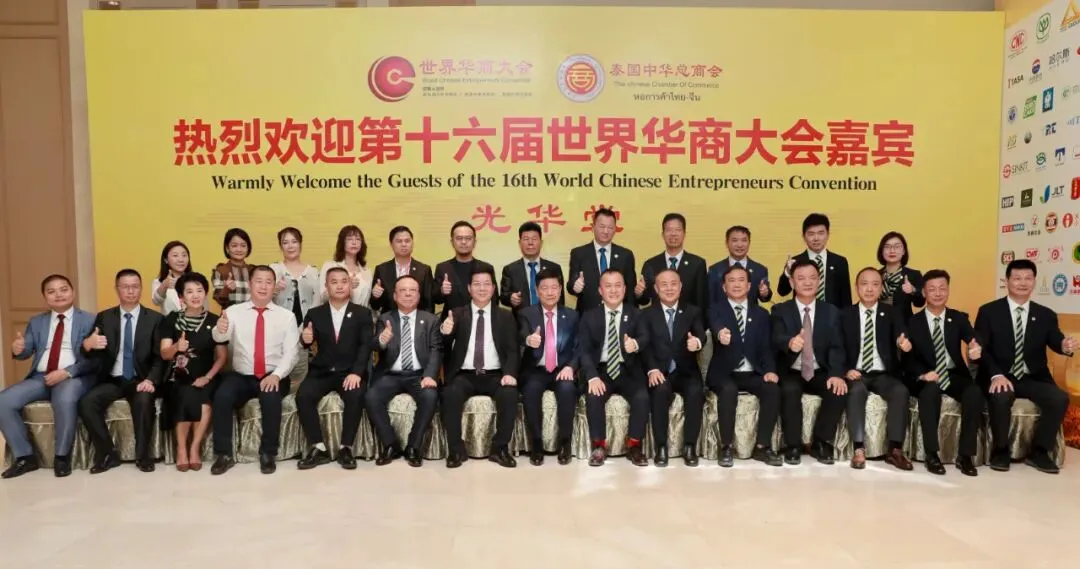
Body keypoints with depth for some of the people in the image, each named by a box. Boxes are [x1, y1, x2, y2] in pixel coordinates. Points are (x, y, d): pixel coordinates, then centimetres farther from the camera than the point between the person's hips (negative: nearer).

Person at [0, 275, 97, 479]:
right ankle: (25, 456, -4)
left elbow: (93, 357, -6)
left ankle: (62, 457, -17)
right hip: (40, 377, 5)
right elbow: (26, 352, 8)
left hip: (74, 377, -5)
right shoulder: (36, 322, 18)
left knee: (64, 400, -36)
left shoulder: (89, 320, 3)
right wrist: (17, 349, -17)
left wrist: (67, 372, -19)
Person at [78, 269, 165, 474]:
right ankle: (108, 454, -7)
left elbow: (160, 357, -3)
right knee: (86, 402, -25)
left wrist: (151, 380, -21)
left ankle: (143, 455, -14)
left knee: (144, 401, -33)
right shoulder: (104, 317, 10)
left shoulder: (155, 319, 3)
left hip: (140, 380, -2)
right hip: (112, 380, 3)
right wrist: (87, 344, -24)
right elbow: (89, 352, 2)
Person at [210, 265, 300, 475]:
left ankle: (268, 454, -14)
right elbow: (219, 338, -16)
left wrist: (276, 375, -20)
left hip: (273, 377, -1)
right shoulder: (234, 311, 4)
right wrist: (220, 330, -41)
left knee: (271, 398, -31)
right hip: (241, 376, 1)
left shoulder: (286, 316, 4)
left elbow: (290, 353, -2)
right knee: (222, 397, -27)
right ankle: (224, 455, -12)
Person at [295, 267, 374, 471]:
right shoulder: (315, 314, 10)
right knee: (303, 395, -26)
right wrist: (305, 339, -25)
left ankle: (346, 448, -15)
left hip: (350, 372, -2)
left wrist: (356, 373, -20)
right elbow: (307, 343, 2)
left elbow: (366, 345, -5)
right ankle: (319, 448, -14)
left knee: (356, 396, -31)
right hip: (322, 372, 2)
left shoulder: (362, 313, 6)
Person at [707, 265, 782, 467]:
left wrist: (770, 370, -15)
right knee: (729, 389, -35)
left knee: (773, 389, -26)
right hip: (724, 373, -3)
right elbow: (716, 326, -23)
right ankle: (726, 447, -19)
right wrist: (721, 333, -49)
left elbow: (766, 347, 5)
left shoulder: (761, 314, 13)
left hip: (752, 373, 3)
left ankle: (762, 447, -13)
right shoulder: (715, 309, 2)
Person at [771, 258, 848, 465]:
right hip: (791, 373, -2)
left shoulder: (831, 311, 7)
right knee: (790, 390, -33)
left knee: (839, 390, -26)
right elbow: (776, 340, -18)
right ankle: (793, 446, -15)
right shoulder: (780, 310, 0)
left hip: (821, 373, 2)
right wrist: (790, 342, -44)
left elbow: (836, 347, -3)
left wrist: (836, 374, -22)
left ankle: (821, 443, -6)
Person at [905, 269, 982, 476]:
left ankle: (965, 454, -18)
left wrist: (977, 352, -35)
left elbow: (974, 344, -9)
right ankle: (932, 454, -26)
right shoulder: (913, 322, 4)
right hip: (927, 378, -2)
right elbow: (908, 358, -1)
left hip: (955, 375, 2)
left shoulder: (960, 319, 8)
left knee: (975, 393, -30)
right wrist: (922, 374, -22)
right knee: (930, 392, -36)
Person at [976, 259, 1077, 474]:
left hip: (1034, 378, 3)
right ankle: (1000, 450, -9)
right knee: (1001, 397, -34)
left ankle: (1039, 451, -3)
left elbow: (1055, 342, -6)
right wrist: (996, 375, -23)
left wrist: (1066, 346, -32)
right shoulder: (988, 311, 1)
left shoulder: (1046, 315, 11)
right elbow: (980, 349, -7)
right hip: (1000, 377, -3)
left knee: (1060, 399, -25)